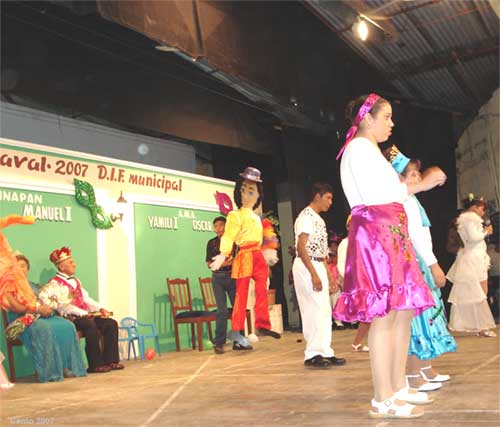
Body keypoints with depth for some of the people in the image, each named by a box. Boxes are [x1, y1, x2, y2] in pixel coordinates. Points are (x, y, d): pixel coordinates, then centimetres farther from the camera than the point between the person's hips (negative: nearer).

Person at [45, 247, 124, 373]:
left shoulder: (75, 281, 25)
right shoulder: (55, 283, -3)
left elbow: (86, 298, 20)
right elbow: (62, 306, -15)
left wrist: (100, 308, 2)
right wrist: (83, 313, -24)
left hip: (84, 316, 8)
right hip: (69, 318, -8)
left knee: (111, 323, -7)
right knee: (91, 325, -34)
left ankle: (110, 361, -9)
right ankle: (95, 365, -27)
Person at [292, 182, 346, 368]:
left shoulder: (319, 220, 19)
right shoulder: (306, 217, -11)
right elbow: (301, 248, -19)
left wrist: (329, 275, 17)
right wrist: (314, 274, -23)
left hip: (318, 267, 10)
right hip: (306, 267, -10)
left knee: (323, 311, 9)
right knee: (316, 309, -9)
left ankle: (324, 352, 13)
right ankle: (313, 354, -3)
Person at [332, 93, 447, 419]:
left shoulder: (370, 151, 28)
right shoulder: (360, 147, -3)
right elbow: (375, 196, -14)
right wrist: (421, 185, -3)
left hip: (390, 236, 10)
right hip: (375, 233, -10)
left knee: (405, 311, 8)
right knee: (385, 314, -13)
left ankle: (398, 388, 14)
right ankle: (384, 400, -9)